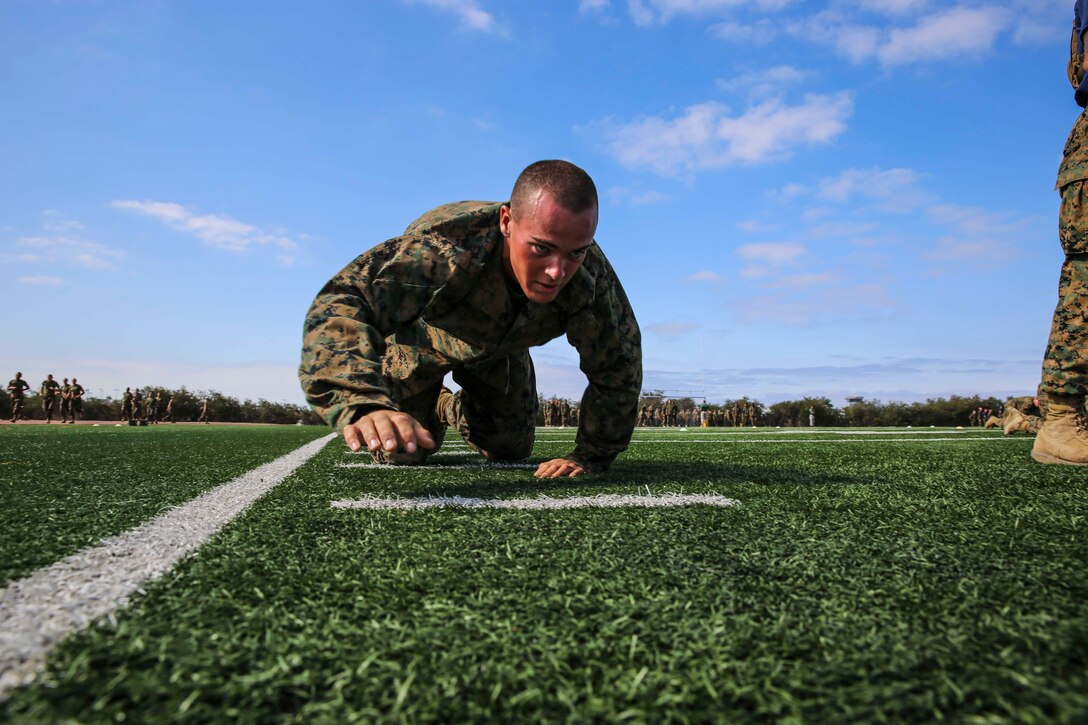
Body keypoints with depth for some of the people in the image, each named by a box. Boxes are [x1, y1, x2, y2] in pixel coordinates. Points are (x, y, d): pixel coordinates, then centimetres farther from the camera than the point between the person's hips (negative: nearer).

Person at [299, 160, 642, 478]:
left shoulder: (591, 276, -37)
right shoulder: (446, 244, -48)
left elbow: (617, 367, -23)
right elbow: (341, 305, -59)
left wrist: (591, 455, -21)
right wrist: (363, 403, -77)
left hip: (499, 347, 3)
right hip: (423, 337, -3)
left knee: (510, 450, 11)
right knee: (399, 454, 0)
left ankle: (454, 408, 44)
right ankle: (433, 406, 36)